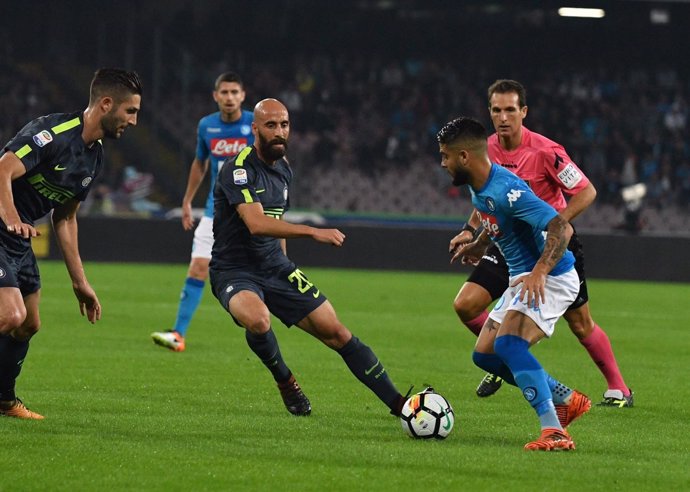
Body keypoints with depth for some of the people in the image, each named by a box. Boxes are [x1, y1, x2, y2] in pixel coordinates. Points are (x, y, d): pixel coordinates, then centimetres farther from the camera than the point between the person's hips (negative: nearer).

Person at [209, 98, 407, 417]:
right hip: (234, 271, -7)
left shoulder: (283, 169, 9)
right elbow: (256, 223, -32)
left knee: (336, 332, -1)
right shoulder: (239, 169, -18)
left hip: (275, 268, 7)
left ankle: (397, 403, 3)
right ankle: (285, 381, -7)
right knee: (258, 320, -38)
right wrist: (314, 232, -37)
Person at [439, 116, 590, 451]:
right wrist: (479, 245, 35)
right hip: (522, 278, 10)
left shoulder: (506, 190, -27)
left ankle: (554, 432, -36)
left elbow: (562, 228, -34)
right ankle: (567, 400, 22)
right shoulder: (478, 187, 4)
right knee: (484, 355, 12)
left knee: (508, 344, -30)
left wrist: (540, 272, -44)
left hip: (551, 278, -10)